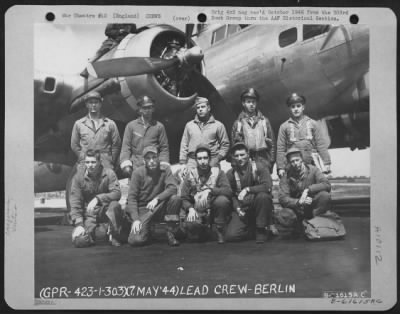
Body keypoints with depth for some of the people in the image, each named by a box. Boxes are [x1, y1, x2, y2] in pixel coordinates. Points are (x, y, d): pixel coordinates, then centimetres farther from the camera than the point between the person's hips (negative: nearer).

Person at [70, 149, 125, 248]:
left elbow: (117, 193, -21)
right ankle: (91, 232, 19)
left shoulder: (108, 173, -10)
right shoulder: (79, 177, -7)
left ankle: (116, 236, -10)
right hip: (88, 213, 1)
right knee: (79, 241, -20)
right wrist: (79, 224, -20)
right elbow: (75, 203, -10)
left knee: (114, 205, -35)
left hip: (105, 210, -1)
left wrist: (98, 198, -34)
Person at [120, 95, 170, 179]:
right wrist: (126, 164, -6)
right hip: (135, 167, 0)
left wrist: (164, 165, -3)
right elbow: (126, 147, 7)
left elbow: (164, 148, 10)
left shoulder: (159, 126, 11)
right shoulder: (131, 126, 11)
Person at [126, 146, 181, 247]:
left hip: (159, 208, 2)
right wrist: (135, 219, -19)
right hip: (142, 209, -1)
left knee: (175, 199, -27)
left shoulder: (165, 170, -1)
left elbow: (173, 188, -15)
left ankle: (170, 233, -13)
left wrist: (157, 199, -30)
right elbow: (131, 197, -8)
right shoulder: (138, 173, -6)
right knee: (136, 240, -22)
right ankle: (146, 231, 16)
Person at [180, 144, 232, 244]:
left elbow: (228, 191, -16)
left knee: (222, 200, -32)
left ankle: (220, 232, -9)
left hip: (214, 209, -1)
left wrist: (210, 190, -29)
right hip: (197, 212, 1)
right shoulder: (191, 174, 3)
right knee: (190, 225, -31)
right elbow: (184, 198, 2)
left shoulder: (218, 172, 0)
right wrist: (190, 209, -18)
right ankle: (202, 233, 9)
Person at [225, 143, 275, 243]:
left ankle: (261, 229, -14)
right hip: (242, 209, 2)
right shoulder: (231, 173, 1)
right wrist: (237, 208, -11)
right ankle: (250, 228, 18)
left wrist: (248, 189, -23)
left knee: (263, 196, -36)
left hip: (258, 205, -2)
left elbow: (268, 186, -20)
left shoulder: (259, 166, -7)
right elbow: (231, 195, 7)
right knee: (231, 235, -18)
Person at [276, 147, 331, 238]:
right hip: (296, 209, 0)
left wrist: (308, 190, -28)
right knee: (282, 217, -33)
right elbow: (283, 198, -13)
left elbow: (326, 185, -17)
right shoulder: (286, 178, -1)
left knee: (325, 195, -29)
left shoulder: (312, 170, -3)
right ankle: (298, 228, 0)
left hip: (313, 207, 0)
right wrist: (299, 202, -30)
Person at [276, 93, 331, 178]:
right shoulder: (284, 126, 8)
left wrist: (327, 163, 2)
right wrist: (281, 168, 1)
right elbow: (280, 149, 6)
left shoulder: (312, 123, 10)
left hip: (312, 163, 1)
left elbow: (321, 144, 8)